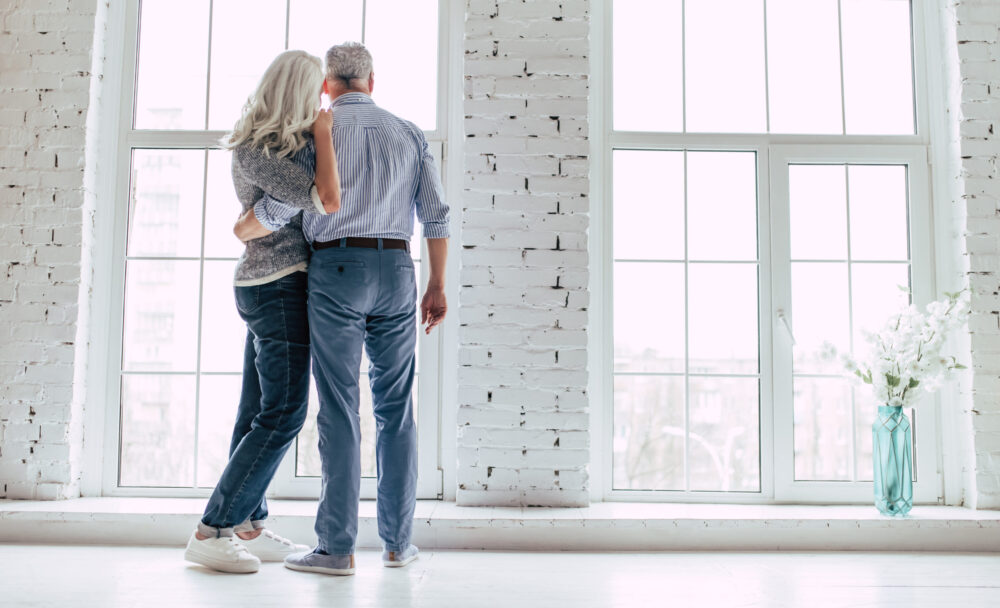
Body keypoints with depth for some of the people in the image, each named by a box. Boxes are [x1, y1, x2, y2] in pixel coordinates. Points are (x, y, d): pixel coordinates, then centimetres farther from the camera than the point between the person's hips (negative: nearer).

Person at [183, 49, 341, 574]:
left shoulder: (290, 140, 13)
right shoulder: (256, 151, -15)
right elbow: (328, 201, -21)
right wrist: (323, 133, -9)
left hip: (267, 288, 10)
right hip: (281, 284, -10)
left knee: (257, 412, 11)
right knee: (283, 414, -8)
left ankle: (251, 529, 19)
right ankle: (210, 532, -1)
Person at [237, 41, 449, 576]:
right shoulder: (409, 134, 15)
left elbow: (280, 207, -7)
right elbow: (436, 215, 8)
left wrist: (241, 231, 14)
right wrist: (437, 286, 12)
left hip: (335, 268, -3)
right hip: (395, 271, 3)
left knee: (339, 410, -3)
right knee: (395, 409, 7)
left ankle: (336, 547, -1)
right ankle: (397, 541, 11)